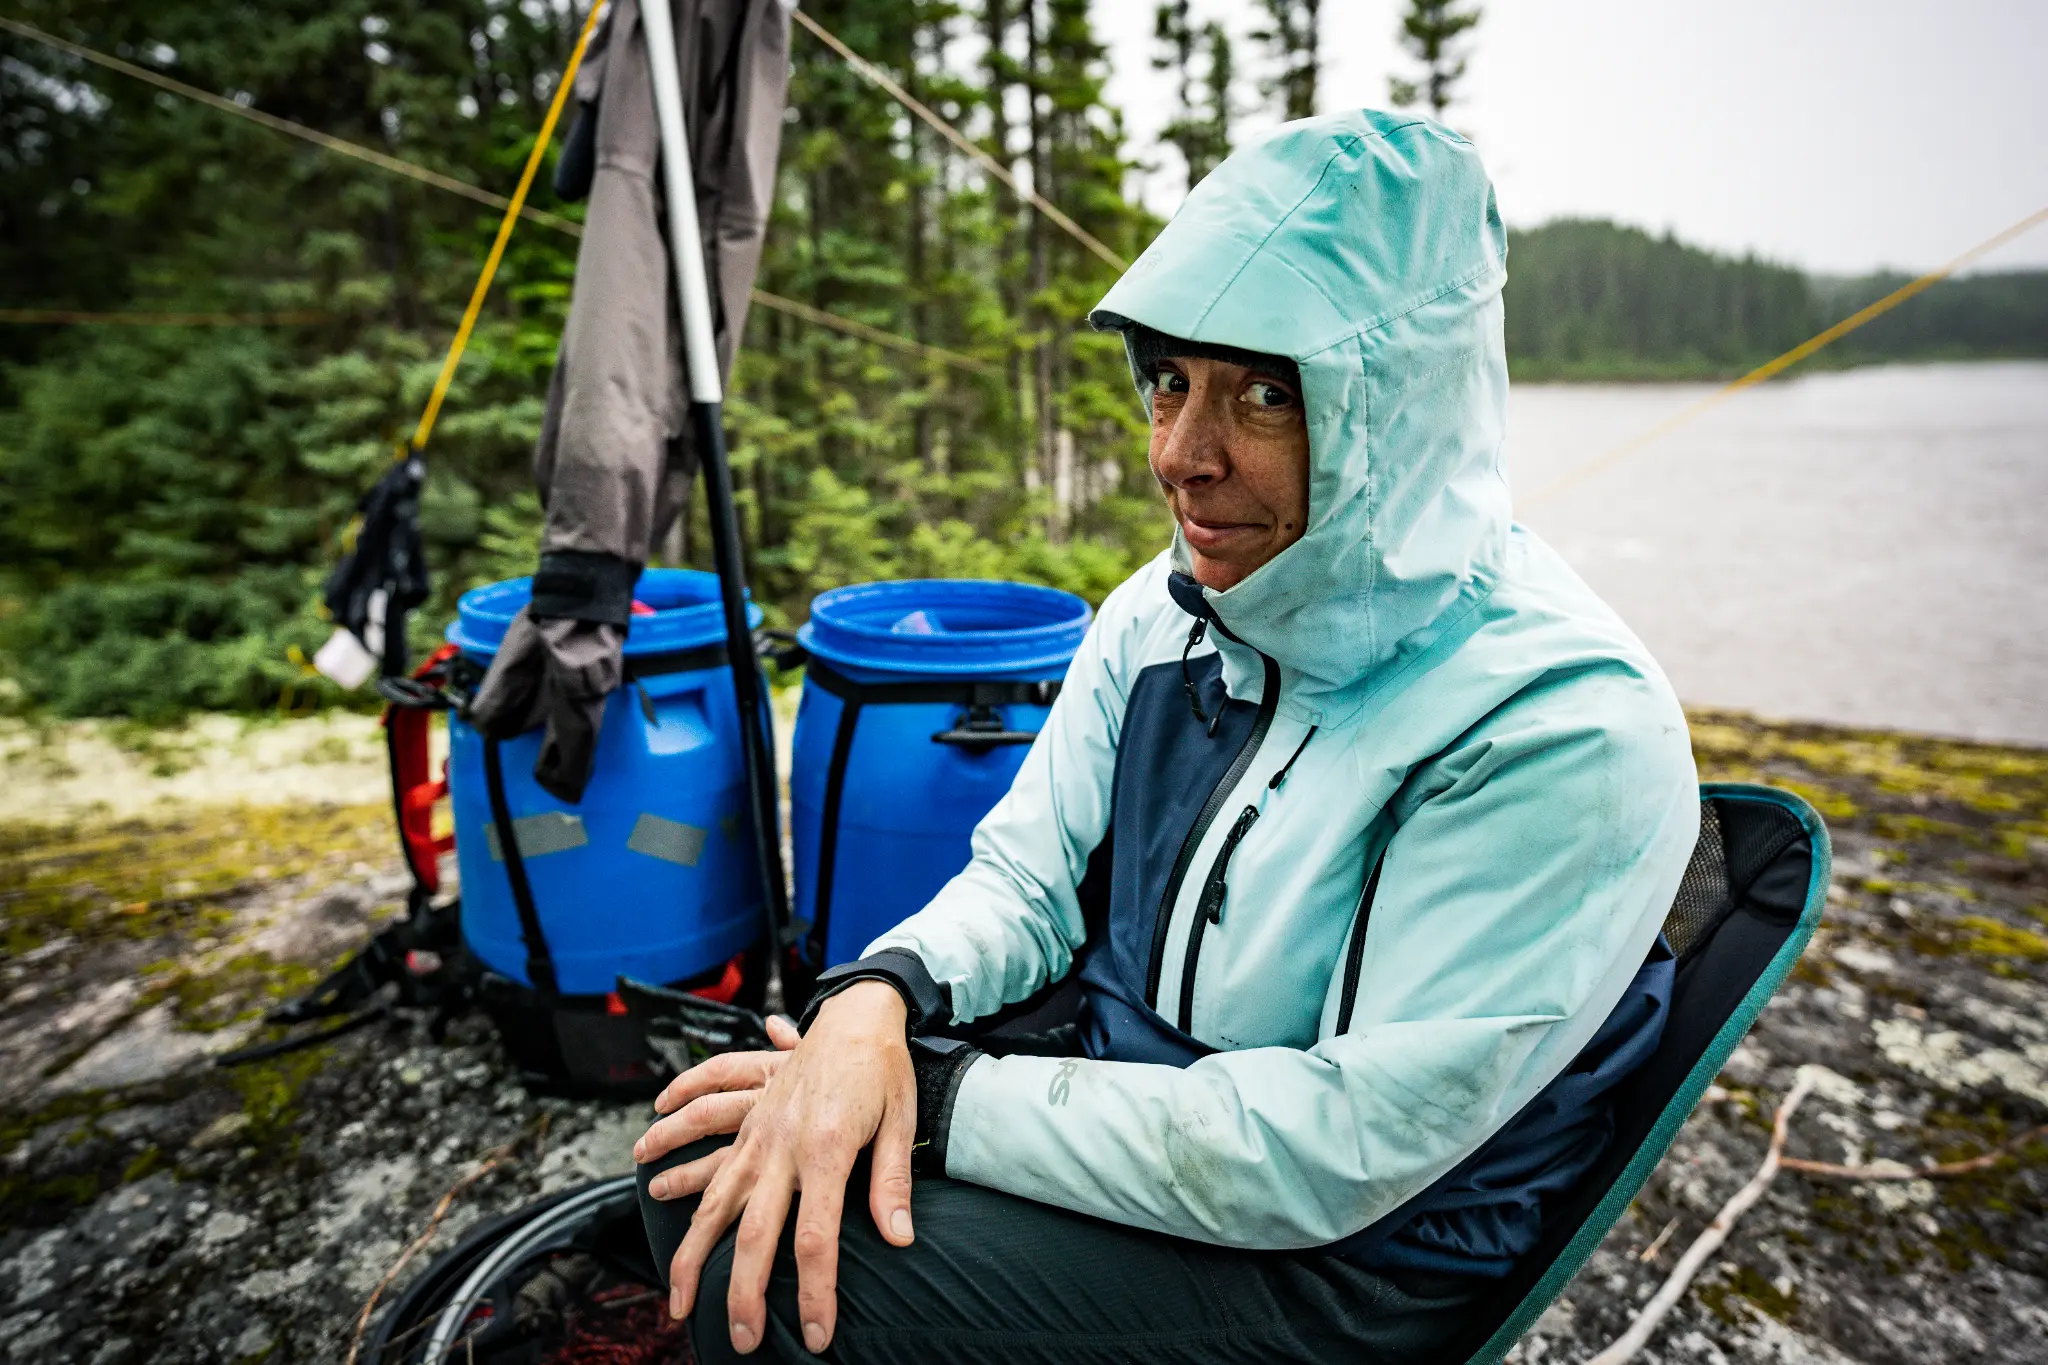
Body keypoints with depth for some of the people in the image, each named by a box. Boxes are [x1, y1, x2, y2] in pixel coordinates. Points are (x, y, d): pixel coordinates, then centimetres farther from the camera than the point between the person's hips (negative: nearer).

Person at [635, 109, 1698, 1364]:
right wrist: (877, 999, -21)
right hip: (1121, 1107, 5)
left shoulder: (1570, 730, -24)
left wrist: (942, 1100, -23)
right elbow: (1028, 873, 0)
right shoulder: (1166, 611, -2)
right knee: (707, 1149, -10)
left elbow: (1344, 1147, -25)